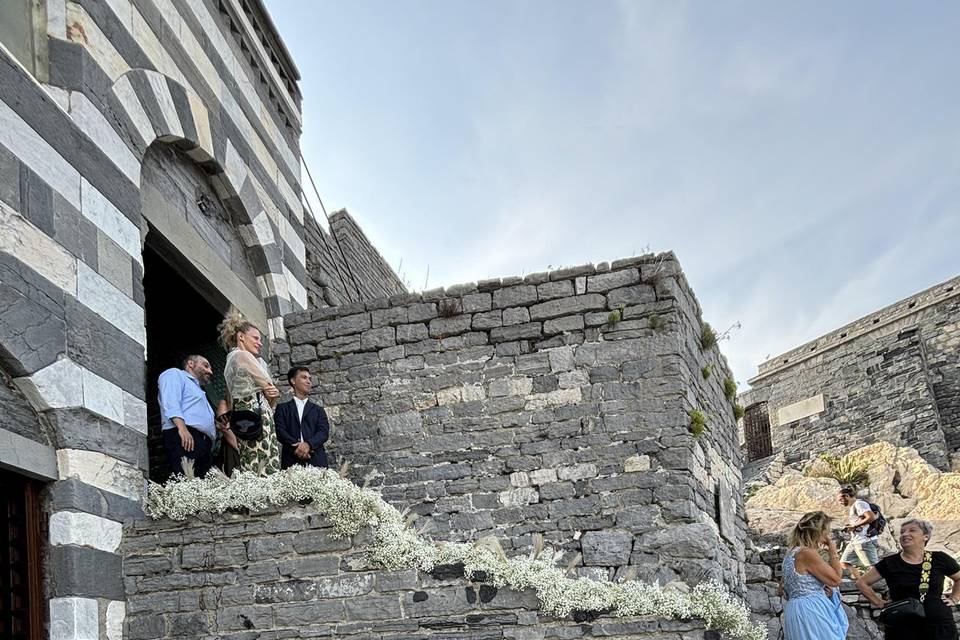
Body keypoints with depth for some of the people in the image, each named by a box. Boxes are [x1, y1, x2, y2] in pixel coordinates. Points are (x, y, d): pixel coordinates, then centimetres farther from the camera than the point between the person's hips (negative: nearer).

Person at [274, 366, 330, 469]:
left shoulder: (318, 410, 22)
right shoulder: (283, 408, 16)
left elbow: (324, 432, 7)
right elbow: (280, 431, 2)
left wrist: (308, 444, -13)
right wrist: (296, 447, -15)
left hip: (316, 460, 1)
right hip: (291, 460, -1)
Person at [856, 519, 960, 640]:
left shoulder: (940, 559, 2)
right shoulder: (890, 563, 0)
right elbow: (862, 583, 7)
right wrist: (880, 603, 2)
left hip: (940, 626, 1)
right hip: (902, 629, -1)